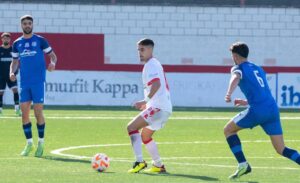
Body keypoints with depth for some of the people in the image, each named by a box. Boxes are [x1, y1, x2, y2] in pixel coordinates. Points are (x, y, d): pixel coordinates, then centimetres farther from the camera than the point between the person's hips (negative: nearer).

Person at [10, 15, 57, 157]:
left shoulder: (40, 41, 0)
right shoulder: (17, 44, 10)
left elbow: (52, 55, 5)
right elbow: (15, 61, 17)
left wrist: (53, 63, -18)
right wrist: (12, 72, -3)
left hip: (38, 81, -4)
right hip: (24, 83, 4)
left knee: (38, 112, -6)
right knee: (24, 112, 0)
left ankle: (41, 143, 7)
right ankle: (29, 143, 11)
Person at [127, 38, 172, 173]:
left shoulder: (151, 65, -9)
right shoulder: (155, 64, 23)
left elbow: (156, 84, -24)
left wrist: (145, 101, -22)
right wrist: (147, 103, 25)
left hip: (158, 107, -11)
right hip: (165, 107, 11)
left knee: (131, 127, -14)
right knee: (145, 136, 23)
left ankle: (139, 161, -21)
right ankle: (158, 166, 24)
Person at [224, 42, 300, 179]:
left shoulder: (238, 68, 7)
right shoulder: (258, 69, 28)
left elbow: (236, 78, -19)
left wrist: (229, 93, -38)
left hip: (257, 111, -6)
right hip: (273, 109, 6)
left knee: (228, 130, 13)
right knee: (281, 150, 7)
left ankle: (243, 164, 1)